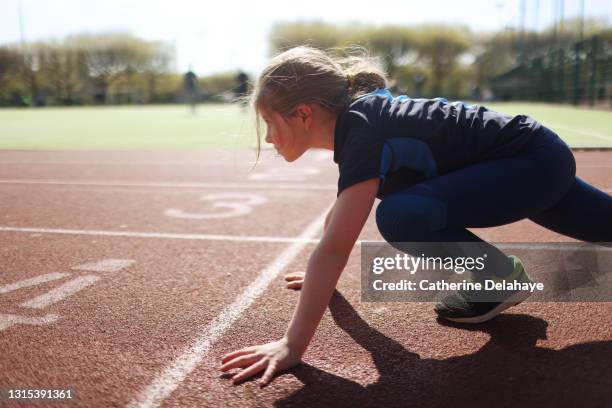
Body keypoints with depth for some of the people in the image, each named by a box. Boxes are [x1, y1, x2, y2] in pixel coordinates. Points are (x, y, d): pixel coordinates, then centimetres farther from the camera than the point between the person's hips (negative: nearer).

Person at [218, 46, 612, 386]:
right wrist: (322, 276, 22)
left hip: (538, 162, -10)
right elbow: (342, 210, 13)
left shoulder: (366, 132, -29)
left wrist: (292, 345, -35)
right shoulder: (356, 119, -2)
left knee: (401, 216, -28)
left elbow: (334, 249, -36)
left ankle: (502, 276, -3)